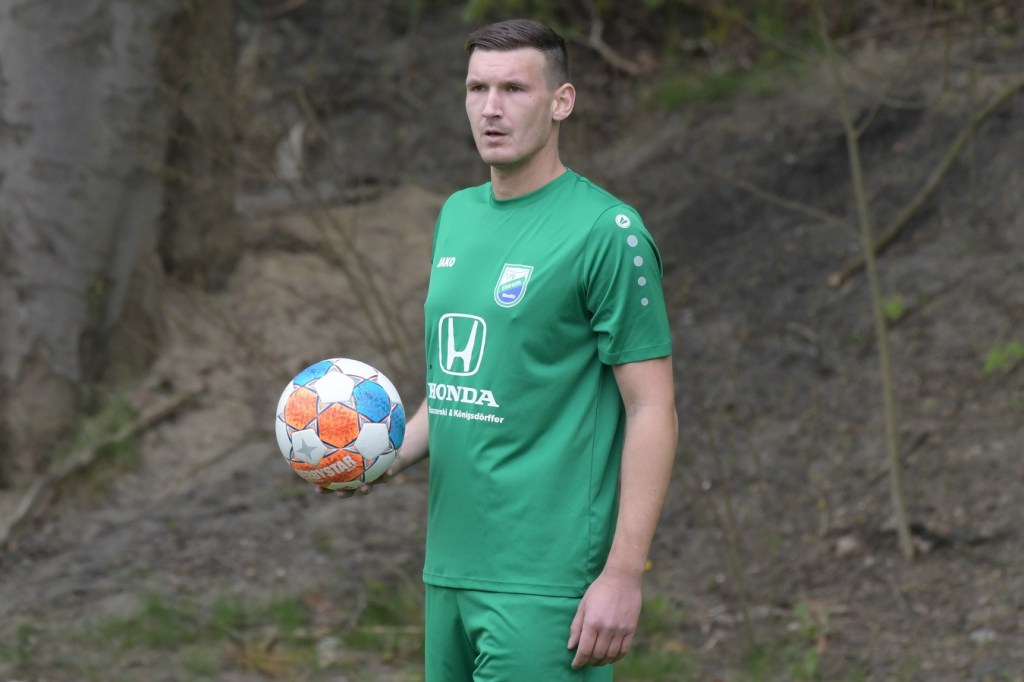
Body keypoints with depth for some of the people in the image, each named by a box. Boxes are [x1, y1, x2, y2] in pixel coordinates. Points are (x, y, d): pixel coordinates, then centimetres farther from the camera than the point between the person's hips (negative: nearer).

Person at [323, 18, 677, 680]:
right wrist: (396, 452, 5)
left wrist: (623, 575, -17)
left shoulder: (606, 230, -9)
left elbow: (653, 411, -11)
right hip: (452, 569, 7)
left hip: (544, 583, -7)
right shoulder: (458, 215, 15)